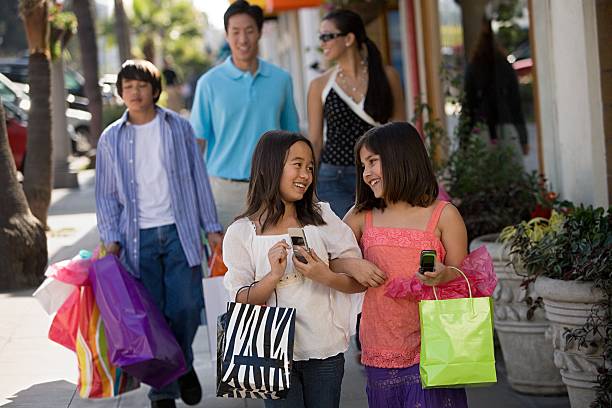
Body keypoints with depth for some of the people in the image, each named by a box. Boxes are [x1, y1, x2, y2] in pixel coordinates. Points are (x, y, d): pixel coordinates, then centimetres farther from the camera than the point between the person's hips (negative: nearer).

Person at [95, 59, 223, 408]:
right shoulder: (112, 138, 6)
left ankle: (184, 365, 23)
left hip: (179, 232, -1)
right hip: (139, 239, 1)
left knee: (186, 307, -7)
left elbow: (199, 179, 8)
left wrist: (213, 227, 6)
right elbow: (107, 195, 9)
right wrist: (111, 239, -1)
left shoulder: (179, 128, 5)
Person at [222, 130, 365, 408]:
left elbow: (359, 281, 1)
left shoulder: (323, 218, 2)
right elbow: (242, 302, -4)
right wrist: (274, 276, -21)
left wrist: (325, 277, -18)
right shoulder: (241, 233, -2)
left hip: (325, 351, 2)